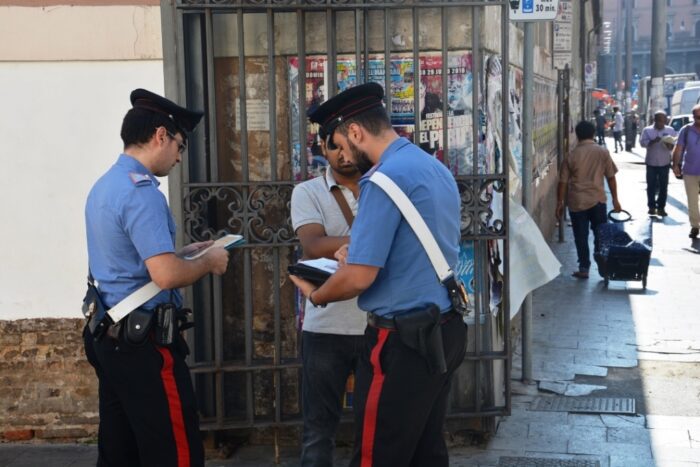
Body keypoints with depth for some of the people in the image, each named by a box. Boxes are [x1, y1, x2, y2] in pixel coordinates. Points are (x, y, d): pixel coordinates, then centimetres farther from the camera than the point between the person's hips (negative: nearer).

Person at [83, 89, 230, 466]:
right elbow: (166, 276, -26)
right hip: (144, 343, -10)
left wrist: (183, 251, 19)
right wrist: (209, 262, -9)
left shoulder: (104, 185, 12)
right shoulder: (141, 191, -18)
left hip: (110, 337, 10)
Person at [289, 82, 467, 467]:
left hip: (403, 340, -9)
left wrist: (315, 294, -2)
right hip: (445, 331, 9)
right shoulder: (437, 169, 12)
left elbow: (360, 277, -20)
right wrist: (359, 254, 19)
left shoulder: (386, 178, -17)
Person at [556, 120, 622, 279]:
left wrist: (560, 203, 6)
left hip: (576, 202, 0)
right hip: (597, 200, 0)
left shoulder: (571, 156, -2)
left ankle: (584, 268, 8)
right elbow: (611, 177, 0)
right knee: (600, 235, 12)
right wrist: (615, 199, 8)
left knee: (581, 237, 6)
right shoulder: (602, 152, -2)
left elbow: (563, 182, -1)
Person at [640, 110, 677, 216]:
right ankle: (651, 206, 13)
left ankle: (661, 207, 9)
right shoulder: (647, 130, -1)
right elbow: (642, 142, -11)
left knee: (663, 186, 2)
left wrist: (670, 145, -23)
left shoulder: (670, 130, 2)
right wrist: (653, 141, -29)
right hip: (651, 163, -1)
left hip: (665, 163, 1)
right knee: (651, 185, 4)